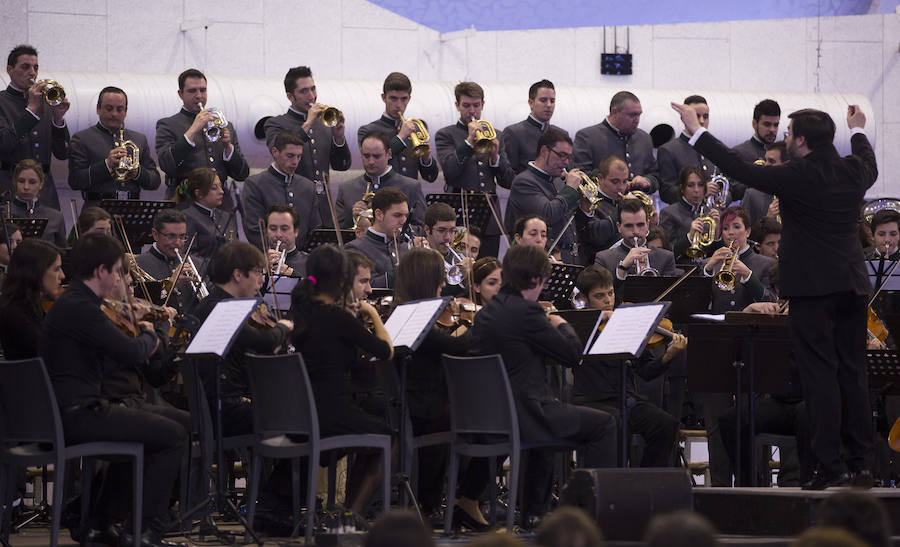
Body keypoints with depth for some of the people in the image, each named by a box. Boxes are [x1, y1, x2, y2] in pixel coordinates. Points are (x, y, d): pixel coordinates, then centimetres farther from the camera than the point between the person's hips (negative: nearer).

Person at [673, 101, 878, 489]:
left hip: (812, 288, -6)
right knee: (853, 374, 11)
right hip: (852, 286, 6)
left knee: (819, 374, -4)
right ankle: (861, 464, 12)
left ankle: (831, 465, -7)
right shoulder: (854, 171, 4)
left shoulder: (796, 177, -14)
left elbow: (739, 169, -10)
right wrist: (857, 130, 49)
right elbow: (870, 167, 29)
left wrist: (697, 131, -1)